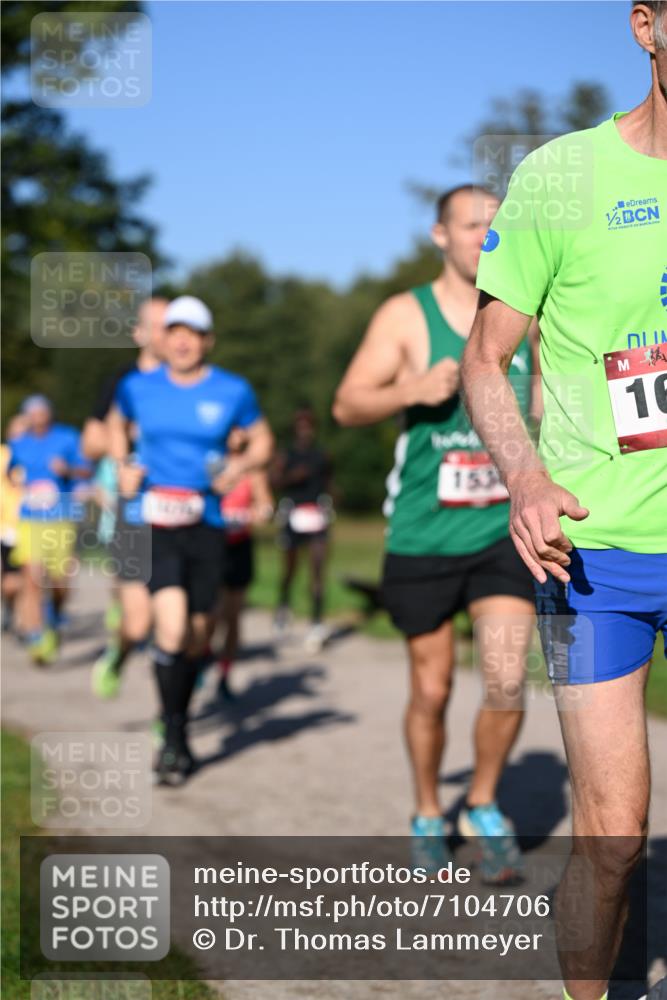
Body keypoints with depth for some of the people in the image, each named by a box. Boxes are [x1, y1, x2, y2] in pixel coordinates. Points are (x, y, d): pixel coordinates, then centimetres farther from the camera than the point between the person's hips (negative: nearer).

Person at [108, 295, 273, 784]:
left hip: (207, 524, 1)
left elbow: (263, 441, 12)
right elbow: (118, 424, 23)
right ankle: (174, 738, -6)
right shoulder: (138, 386, 3)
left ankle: (179, 725, 34)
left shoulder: (233, 391, 0)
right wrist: (124, 465, 5)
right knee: (172, 626, -19)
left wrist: (241, 466, -8)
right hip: (153, 523, -1)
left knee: (196, 635, 10)